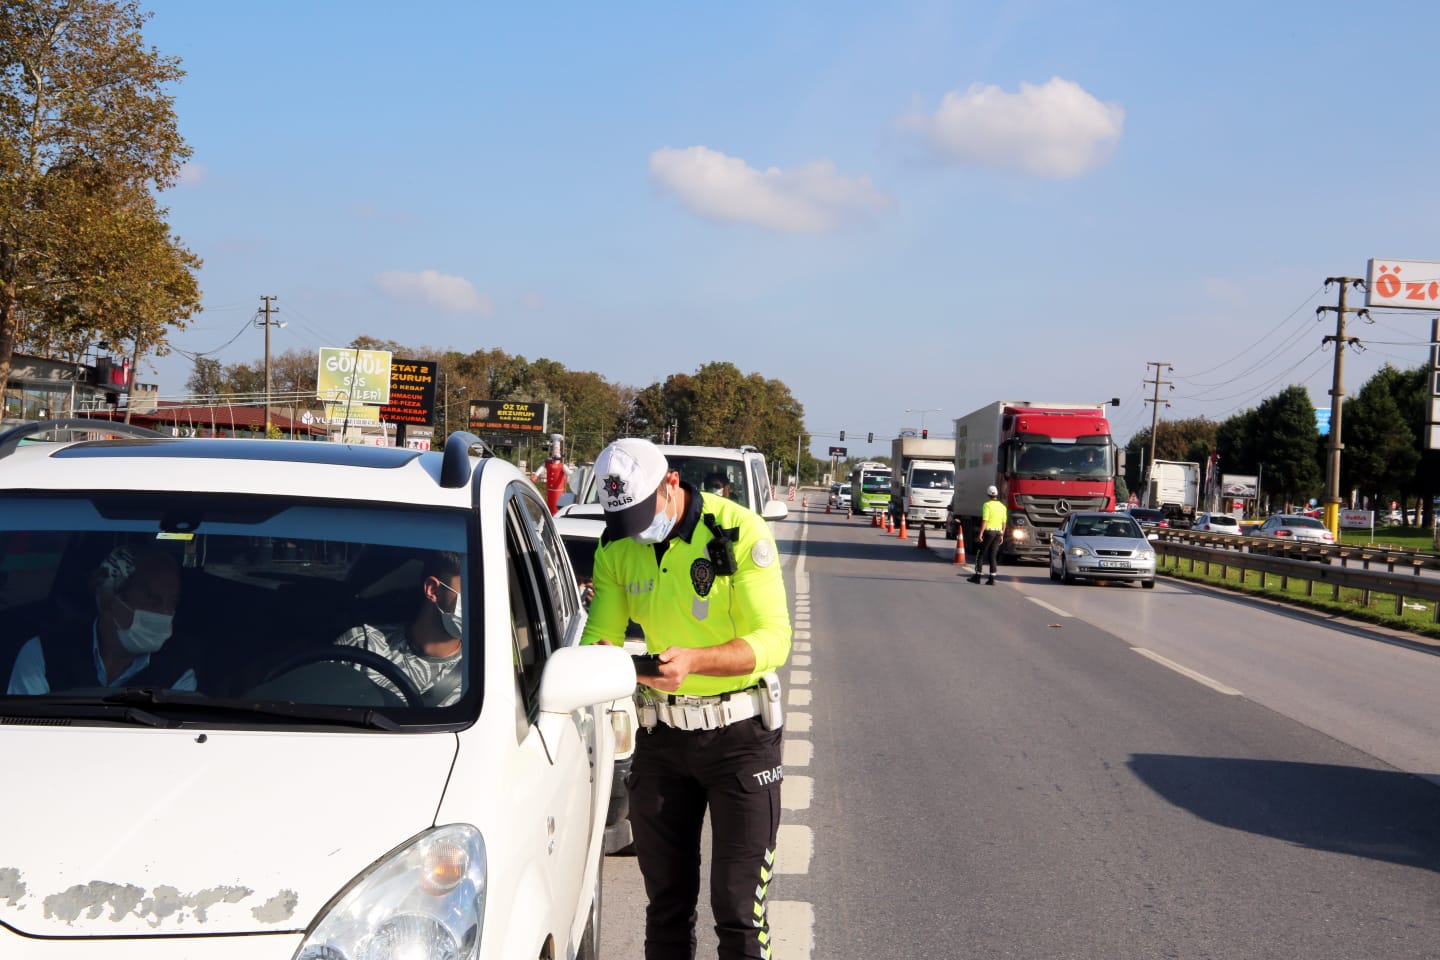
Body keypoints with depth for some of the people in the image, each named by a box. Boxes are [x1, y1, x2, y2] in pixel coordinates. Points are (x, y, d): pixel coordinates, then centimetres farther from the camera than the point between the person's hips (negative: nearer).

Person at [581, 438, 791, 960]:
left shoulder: (740, 531, -17)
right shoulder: (617, 548, -1)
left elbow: (773, 638, -21)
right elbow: (601, 632, 1)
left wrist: (693, 661, -36)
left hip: (740, 730, -5)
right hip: (663, 732, 5)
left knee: (738, 904, -4)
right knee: (667, 901, 14)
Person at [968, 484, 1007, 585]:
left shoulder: (987, 505, -10)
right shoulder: (1002, 506, 8)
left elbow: (985, 520, -17)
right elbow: (1004, 522, 10)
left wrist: (981, 533, -16)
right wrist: (1002, 535, 17)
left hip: (988, 532, -5)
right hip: (998, 532, 5)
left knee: (981, 555, 5)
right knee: (992, 556, 7)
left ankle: (977, 577, 5)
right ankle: (992, 579, 1)